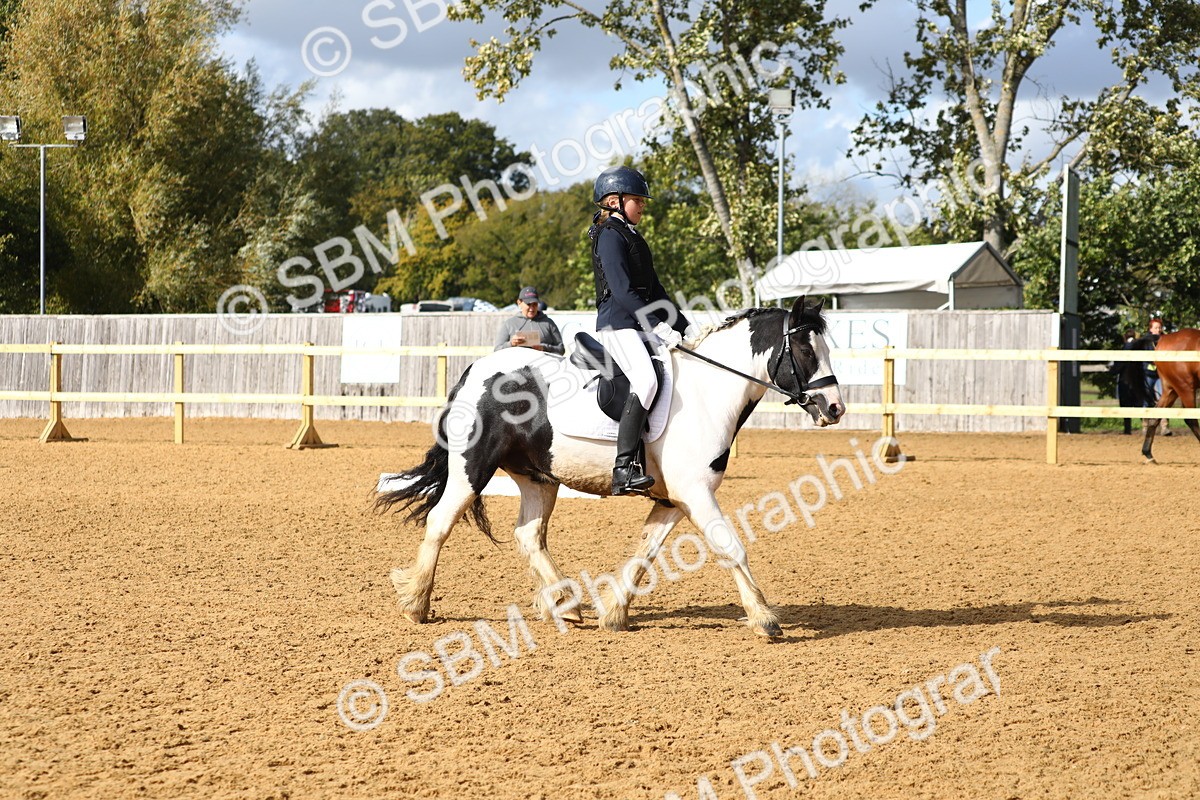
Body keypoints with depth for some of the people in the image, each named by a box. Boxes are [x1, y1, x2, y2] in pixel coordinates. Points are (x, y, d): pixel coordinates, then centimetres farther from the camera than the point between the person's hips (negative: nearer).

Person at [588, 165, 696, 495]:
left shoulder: (633, 237, 22)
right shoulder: (610, 236, -8)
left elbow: (654, 289, 24)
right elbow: (621, 289, -19)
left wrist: (683, 327, 18)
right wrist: (657, 325, -24)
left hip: (643, 326, 10)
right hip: (617, 323, -10)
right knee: (646, 380, -28)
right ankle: (624, 468, -32)